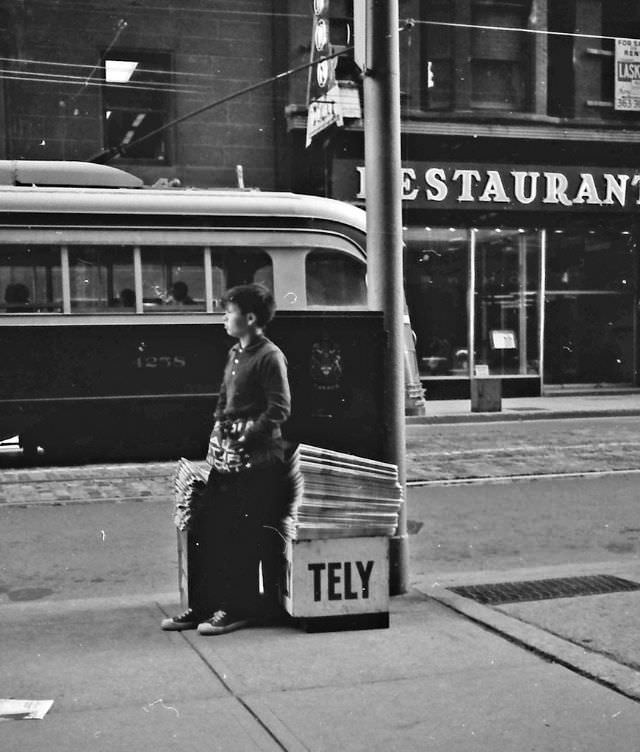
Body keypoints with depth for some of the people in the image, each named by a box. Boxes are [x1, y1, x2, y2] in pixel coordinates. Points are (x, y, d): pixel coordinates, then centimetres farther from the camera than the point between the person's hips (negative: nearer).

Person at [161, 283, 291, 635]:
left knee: (243, 536, -3)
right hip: (227, 457, 9)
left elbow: (280, 408, -16)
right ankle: (202, 606, 15)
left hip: (258, 459, -9)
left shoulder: (269, 357, -10)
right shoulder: (235, 354, 16)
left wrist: (244, 436, -18)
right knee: (207, 529, 7)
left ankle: (238, 609, 7)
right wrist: (218, 431, 6)